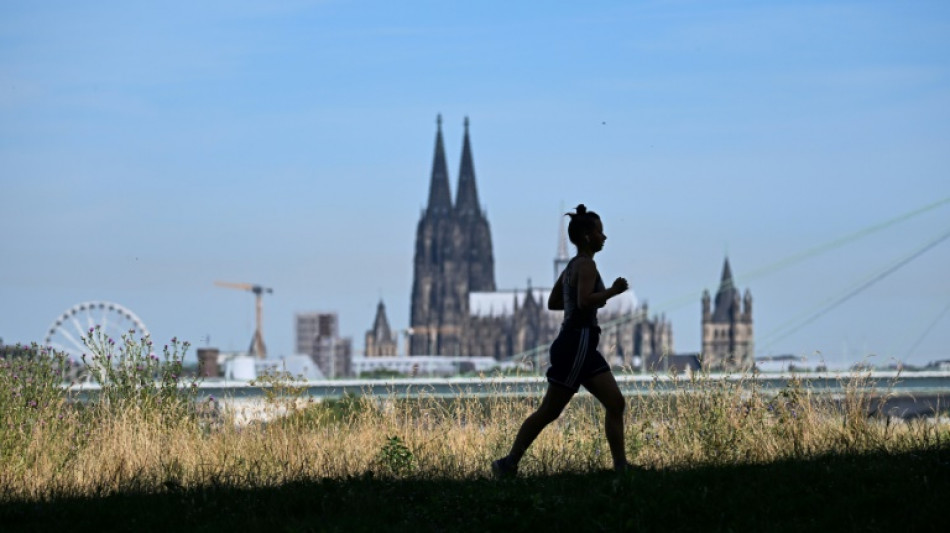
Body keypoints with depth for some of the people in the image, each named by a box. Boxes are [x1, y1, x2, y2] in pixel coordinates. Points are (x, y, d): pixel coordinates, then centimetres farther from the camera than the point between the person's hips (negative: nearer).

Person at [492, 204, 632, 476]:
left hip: (582, 346, 10)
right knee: (549, 411, -8)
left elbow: (553, 302, 22)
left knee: (615, 403, 7)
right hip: (577, 343, -10)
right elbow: (584, 301, -26)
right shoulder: (586, 265, -11)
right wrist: (612, 291, -16)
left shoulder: (573, 265, 17)